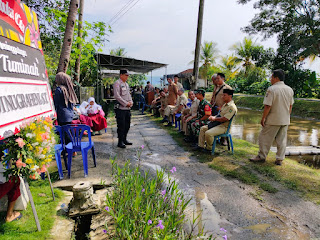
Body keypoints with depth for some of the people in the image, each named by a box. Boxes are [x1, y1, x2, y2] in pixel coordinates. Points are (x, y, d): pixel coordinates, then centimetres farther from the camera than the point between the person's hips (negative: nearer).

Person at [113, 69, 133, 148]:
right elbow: (117, 96, -17)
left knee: (127, 125, 14)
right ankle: (120, 142, 7)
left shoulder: (126, 84, 18)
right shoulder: (117, 83, -9)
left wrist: (130, 101, 4)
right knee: (121, 126, -3)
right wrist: (126, 103, -17)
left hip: (127, 108, 9)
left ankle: (124, 139, 27)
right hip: (120, 108, -8)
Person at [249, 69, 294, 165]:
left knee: (265, 138, 6)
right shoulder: (290, 90, 7)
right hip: (285, 120, 7)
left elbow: (267, 106, -18)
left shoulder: (271, 89, -16)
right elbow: (290, 106, 13)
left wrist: (263, 118, -10)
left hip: (273, 120, -6)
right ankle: (279, 159, 17)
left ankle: (261, 156, 15)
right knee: (282, 140, 12)